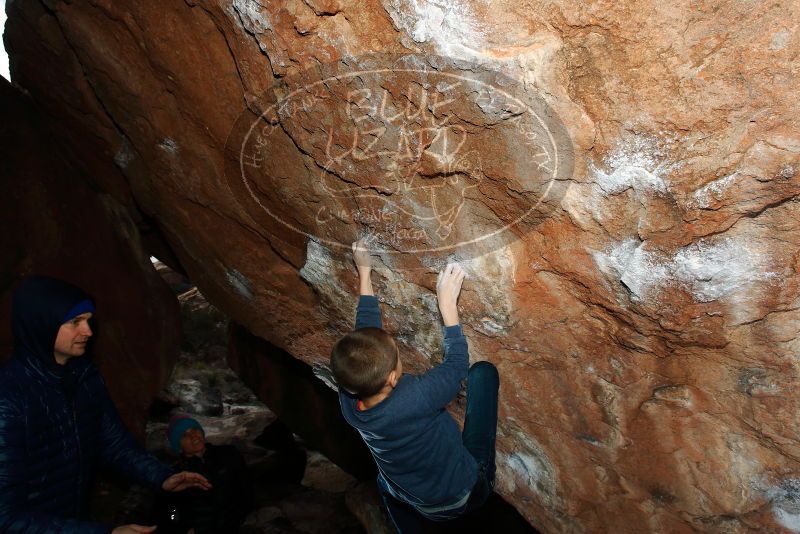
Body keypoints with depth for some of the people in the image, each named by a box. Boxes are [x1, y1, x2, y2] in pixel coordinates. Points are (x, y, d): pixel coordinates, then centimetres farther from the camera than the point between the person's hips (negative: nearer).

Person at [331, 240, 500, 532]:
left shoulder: (348, 399, -23)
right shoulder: (412, 399, -40)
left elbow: (365, 330, -10)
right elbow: (457, 365, -22)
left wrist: (364, 273, -4)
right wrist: (447, 302, -19)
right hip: (467, 492, -4)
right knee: (483, 371, -4)